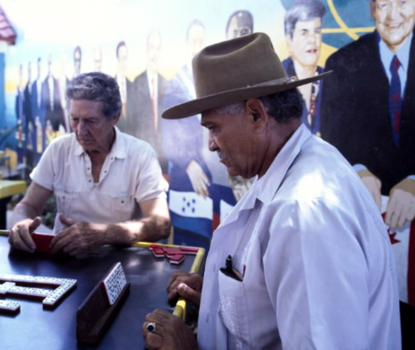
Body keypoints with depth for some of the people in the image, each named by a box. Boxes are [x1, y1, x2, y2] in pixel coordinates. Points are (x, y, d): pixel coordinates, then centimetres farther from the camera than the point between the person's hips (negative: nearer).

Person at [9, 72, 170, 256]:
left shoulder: (142, 155, -12)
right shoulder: (58, 149, -1)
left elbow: (161, 224, -19)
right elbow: (29, 205, 2)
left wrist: (103, 233, -36)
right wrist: (22, 222, -22)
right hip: (64, 254, 3)